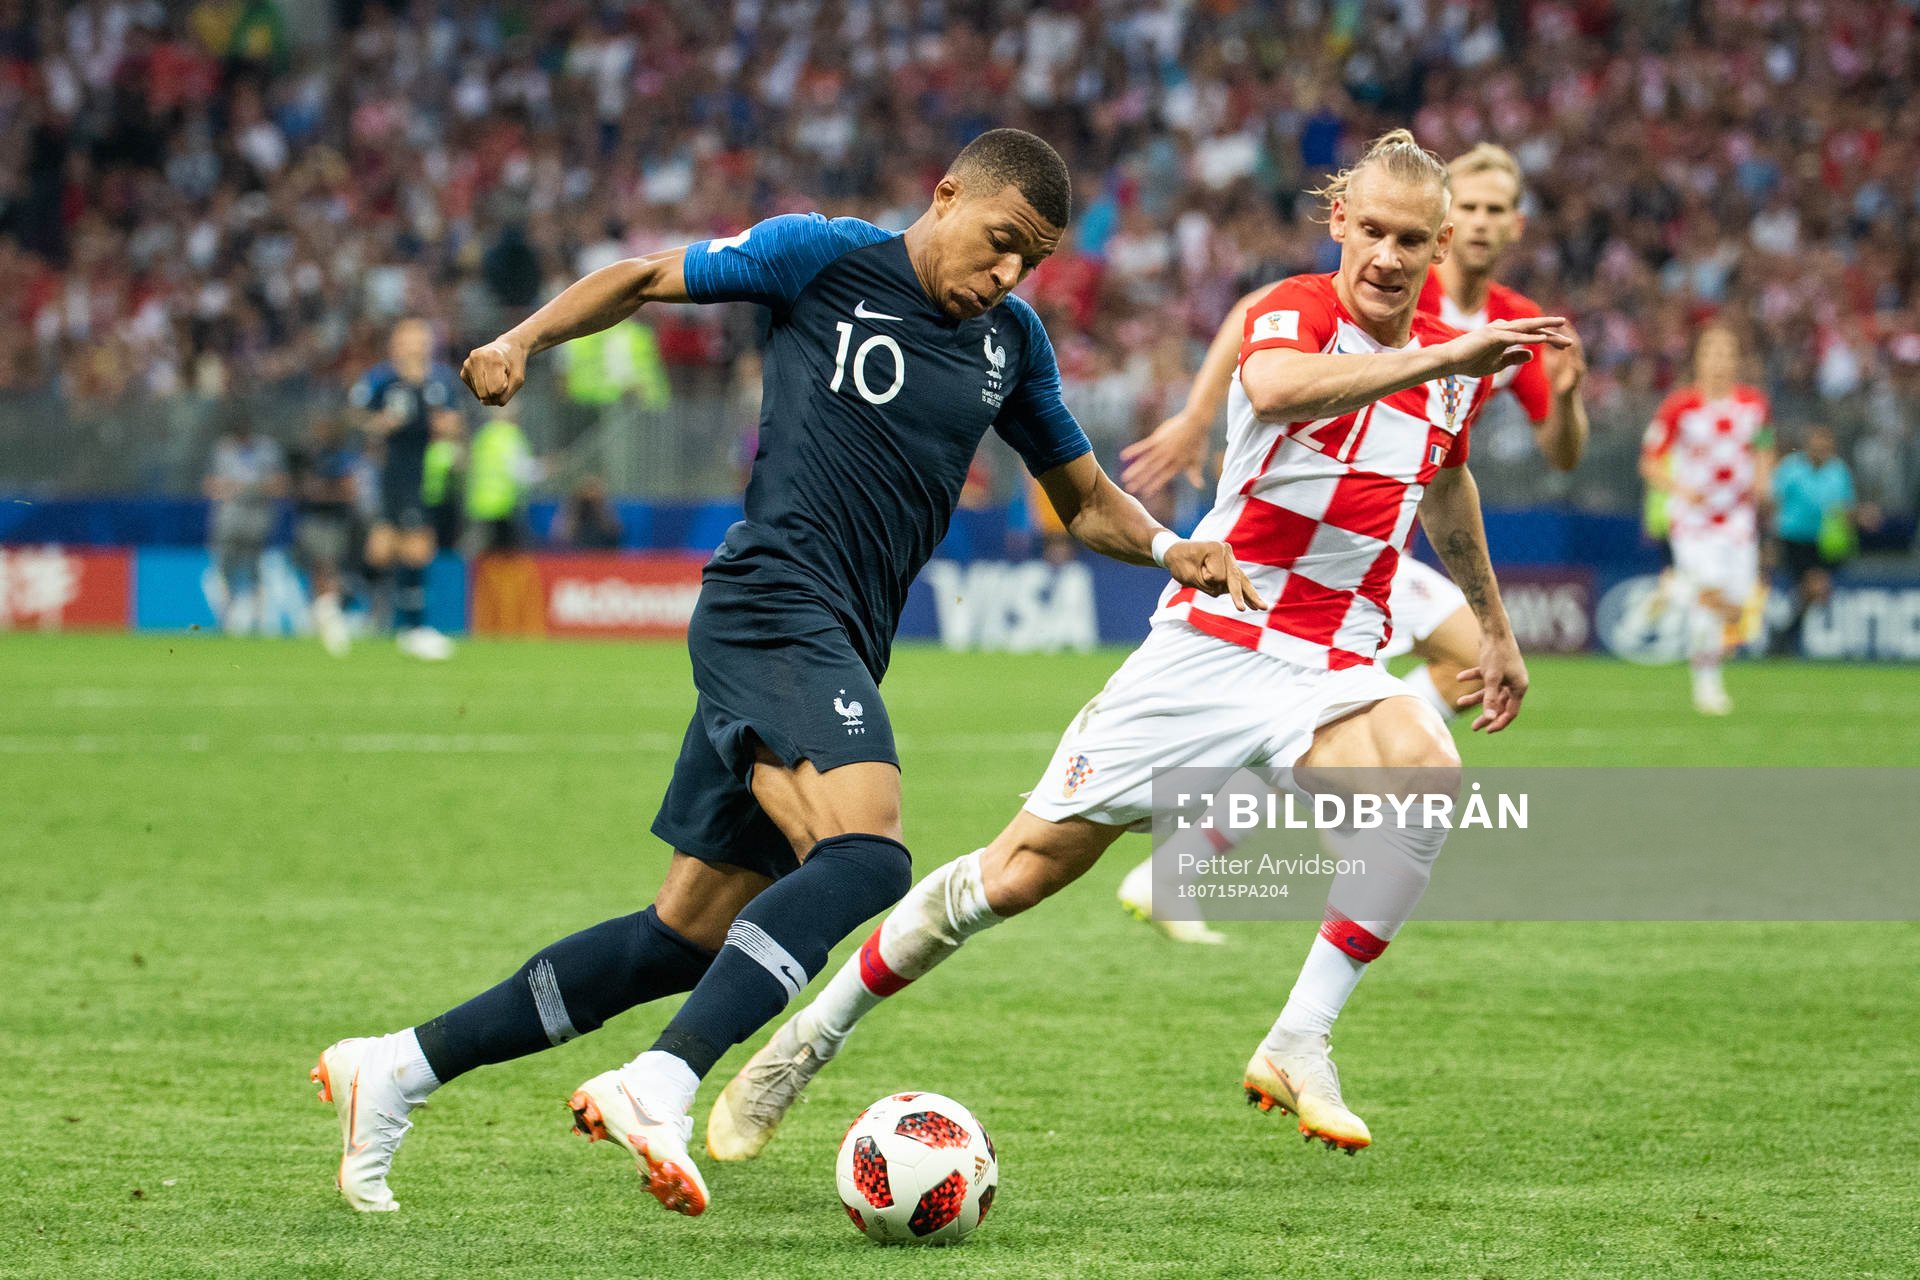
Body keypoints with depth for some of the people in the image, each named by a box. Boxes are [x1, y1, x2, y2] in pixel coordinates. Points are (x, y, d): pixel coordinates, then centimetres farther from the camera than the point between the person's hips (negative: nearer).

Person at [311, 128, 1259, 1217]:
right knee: (865, 852, -31)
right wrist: (526, 339, -5)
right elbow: (648, 278, 10)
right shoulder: (825, 258, 0)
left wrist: (1168, 548, 6)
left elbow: (1086, 500, 26)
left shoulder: (1011, 341, 17)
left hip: (838, 656, 8)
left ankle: (400, 1068, 15)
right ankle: (661, 1089, -40)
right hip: (772, 604, -8)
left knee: (686, 941, 7)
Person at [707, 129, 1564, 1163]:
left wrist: (1492, 626, 36)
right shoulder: (1293, 311, -10)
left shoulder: (1455, 362, 7)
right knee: (1022, 871, -3)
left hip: (1333, 669, 4)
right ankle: (809, 1040, 17)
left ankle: (1298, 1044, -21)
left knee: (1428, 776, -32)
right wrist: (1436, 359, -44)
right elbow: (1273, 388, -37)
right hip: (1207, 642, -3)